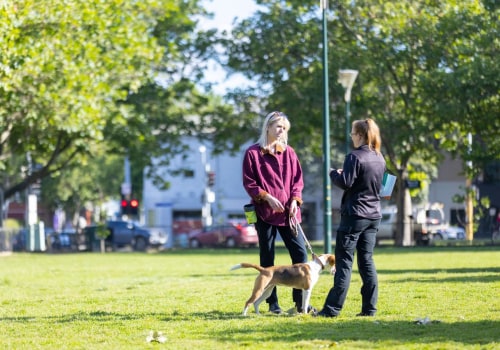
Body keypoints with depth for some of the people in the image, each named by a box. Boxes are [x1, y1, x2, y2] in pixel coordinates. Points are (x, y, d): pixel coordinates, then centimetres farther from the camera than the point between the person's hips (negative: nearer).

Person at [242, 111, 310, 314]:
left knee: (300, 253, -5)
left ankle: (300, 301, 1)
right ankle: (272, 303, 10)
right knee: (267, 258, 3)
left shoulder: (289, 152, 10)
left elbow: (298, 179, 12)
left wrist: (295, 200, -5)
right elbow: (248, 182, -3)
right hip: (265, 212, -3)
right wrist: (267, 197, -15)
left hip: (288, 212, 3)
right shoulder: (253, 153, -1)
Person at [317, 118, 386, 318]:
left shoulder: (355, 157, -14)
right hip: (373, 215, 7)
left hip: (354, 215, -7)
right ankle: (369, 308, 6)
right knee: (367, 261, 9)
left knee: (344, 262, -5)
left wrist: (334, 174, 1)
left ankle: (332, 308, -4)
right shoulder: (380, 159, 10)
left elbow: (345, 182, -19)